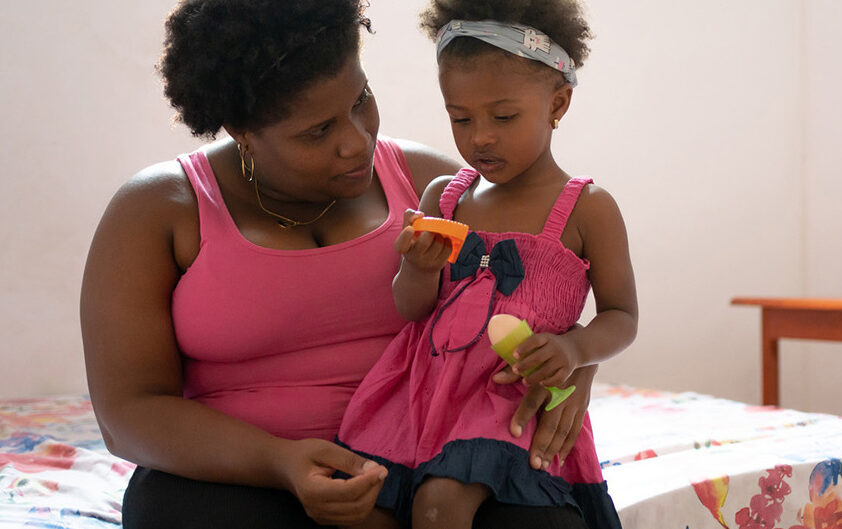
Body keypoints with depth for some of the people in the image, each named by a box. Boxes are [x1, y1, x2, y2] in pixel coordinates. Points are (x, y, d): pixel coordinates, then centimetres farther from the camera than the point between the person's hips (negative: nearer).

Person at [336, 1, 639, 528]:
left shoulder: (587, 208, -1)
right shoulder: (443, 196, 10)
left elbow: (621, 316, 3)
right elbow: (408, 311, 9)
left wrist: (573, 348, -18)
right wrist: (420, 270, -14)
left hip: (511, 398, -4)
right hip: (424, 385, 4)